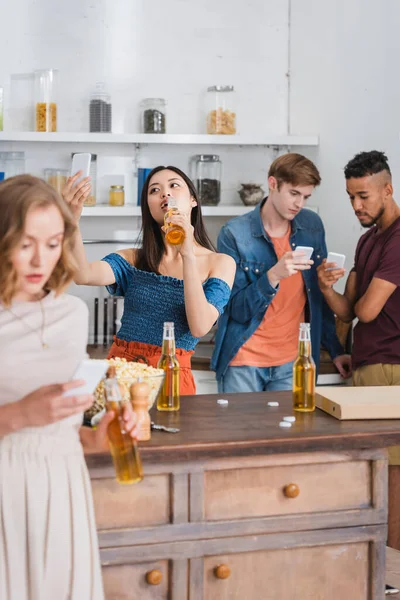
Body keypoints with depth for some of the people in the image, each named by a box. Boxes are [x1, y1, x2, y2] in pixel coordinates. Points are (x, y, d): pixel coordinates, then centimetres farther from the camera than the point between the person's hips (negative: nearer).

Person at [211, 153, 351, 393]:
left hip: (292, 363, 3)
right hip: (244, 363, -3)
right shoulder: (234, 234, -10)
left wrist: (335, 349, 13)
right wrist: (273, 276, -27)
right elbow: (239, 310, -12)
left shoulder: (312, 226, 3)